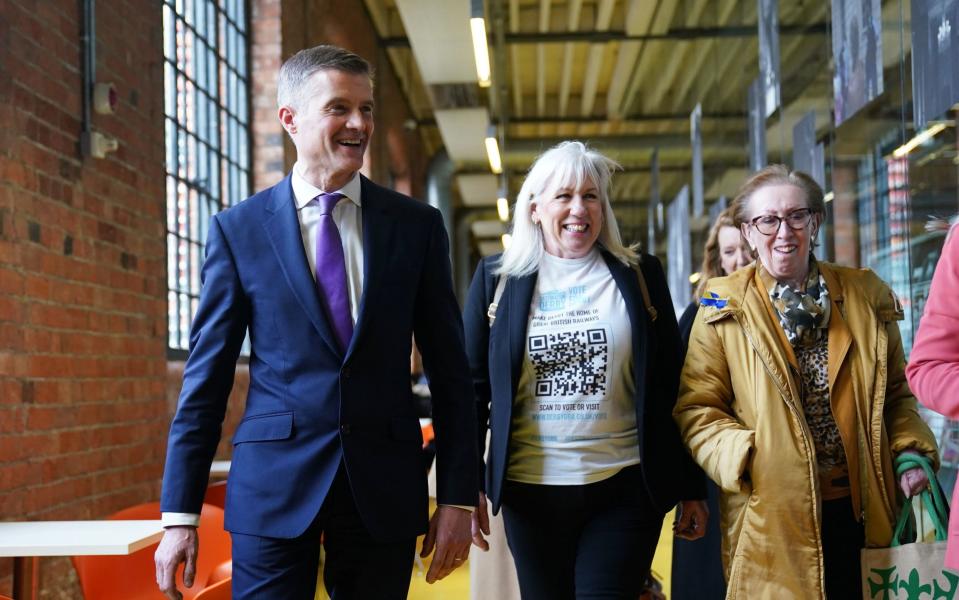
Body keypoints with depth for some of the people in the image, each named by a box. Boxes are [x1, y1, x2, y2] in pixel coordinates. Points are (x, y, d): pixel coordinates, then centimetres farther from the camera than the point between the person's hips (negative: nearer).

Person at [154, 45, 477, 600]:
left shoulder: (417, 225, 4)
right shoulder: (237, 229, 1)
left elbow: (449, 368, 5)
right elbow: (207, 376, 1)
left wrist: (459, 497, 2)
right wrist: (180, 513, -3)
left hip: (385, 488, 2)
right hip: (274, 485, -1)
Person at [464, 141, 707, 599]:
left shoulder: (641, 276, 3)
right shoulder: (497, 279, 3)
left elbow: (670, 389, 4)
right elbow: (473, 385, 4)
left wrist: (690, 488, 3)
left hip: (625, 489, -1)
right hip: (530, 490, 1)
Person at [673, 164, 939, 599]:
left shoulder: (866, 297, 9)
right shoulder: (724, 309, 1)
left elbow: (896, 394, 15)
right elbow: (697, 408, 0)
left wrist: (910, 451, -1)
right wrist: (742, 455, -15)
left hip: (863, 513, 3)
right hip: (771, 517, -2)